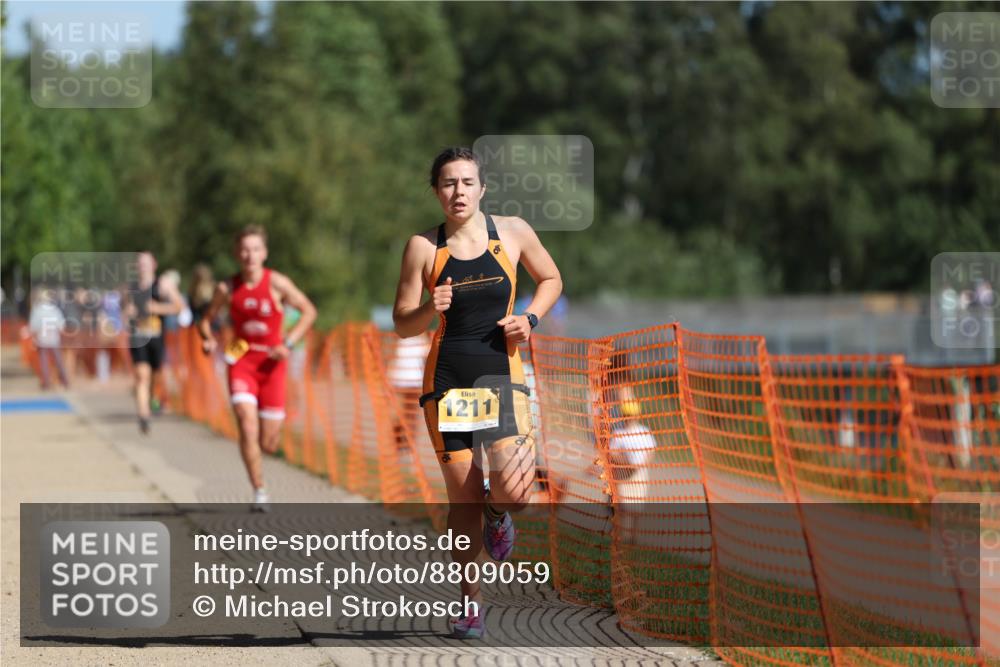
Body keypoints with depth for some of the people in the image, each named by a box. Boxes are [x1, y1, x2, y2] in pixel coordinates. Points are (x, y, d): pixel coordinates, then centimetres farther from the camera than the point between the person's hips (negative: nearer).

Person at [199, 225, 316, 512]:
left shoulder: (277, 283, -6)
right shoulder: (227, 289, -1)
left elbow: (309, 311, 1)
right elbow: (206, 320, 12)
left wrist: (289, 343, -11)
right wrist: (207, 339, -10)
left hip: (271, 363, 0)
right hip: (241, 360, 0)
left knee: (269, 444, 2)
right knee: (247, 428, -19)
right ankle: (259, 492, -9)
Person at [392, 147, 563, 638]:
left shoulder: (512, 232, 2)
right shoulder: (423, 247, 0)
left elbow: (550, 279, 17)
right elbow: (402, 324, 3)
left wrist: (530, 319, -1)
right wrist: (431, 309, -19)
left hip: (502, 375, 0)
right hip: (447, 378, 0)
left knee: (514, 491, -18)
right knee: (462, 498, 0)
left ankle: (496, 513, 20)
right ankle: (470, 601, 18)